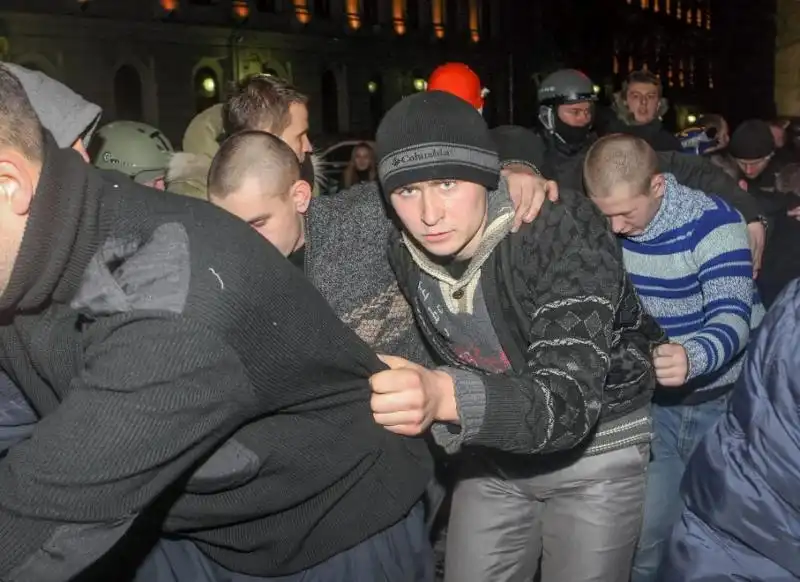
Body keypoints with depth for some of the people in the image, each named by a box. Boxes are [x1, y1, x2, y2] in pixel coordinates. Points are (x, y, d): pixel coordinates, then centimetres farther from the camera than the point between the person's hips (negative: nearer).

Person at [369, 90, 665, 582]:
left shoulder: (566, 228, -29)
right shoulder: (405, 254, -11)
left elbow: (570, 400, -40)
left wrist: (446, 397, -54)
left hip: (596, 449, -4)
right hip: (495, 450, 5)